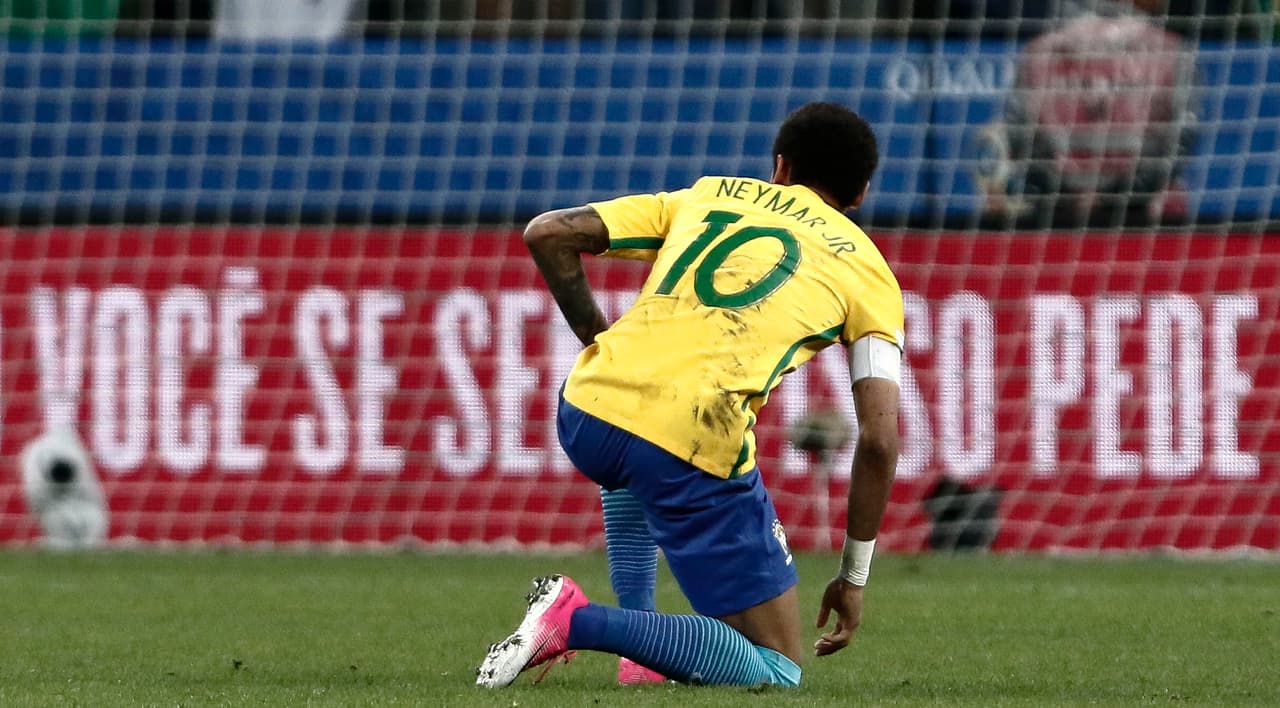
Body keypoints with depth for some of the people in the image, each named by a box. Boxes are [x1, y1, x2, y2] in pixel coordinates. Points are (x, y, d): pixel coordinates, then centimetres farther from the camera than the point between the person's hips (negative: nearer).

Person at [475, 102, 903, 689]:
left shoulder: (708, 196, 24)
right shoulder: (870, 274, 16)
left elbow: (547, 235, 16)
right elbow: (879, 439, 6)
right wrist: (853, 577, 15)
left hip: (584, 416, 5)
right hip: (691, 452, -5)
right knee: (776, 673, 3)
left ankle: (638, 640, 30)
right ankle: (580, 622, -13)